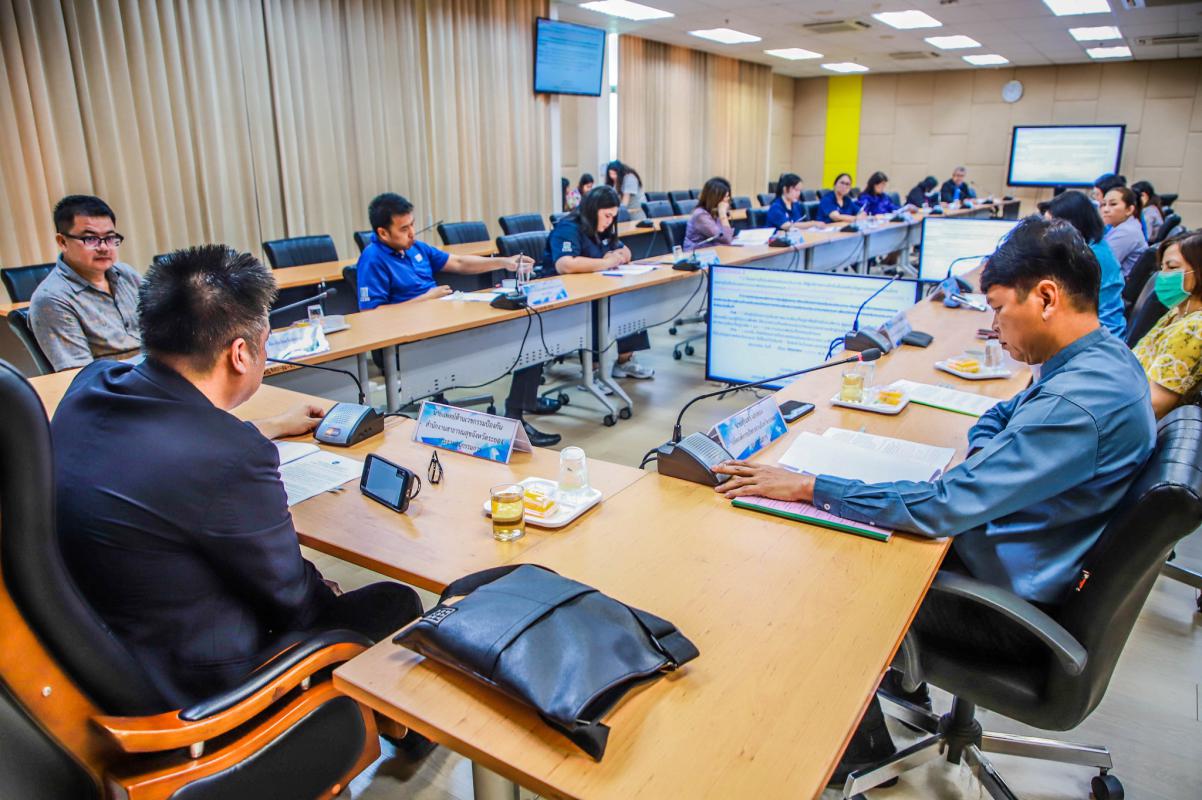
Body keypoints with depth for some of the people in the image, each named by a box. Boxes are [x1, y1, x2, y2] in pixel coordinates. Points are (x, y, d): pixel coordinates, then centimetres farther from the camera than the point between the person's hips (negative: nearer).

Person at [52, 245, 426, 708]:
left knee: (314, 578, 25)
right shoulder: (230, 458, -34)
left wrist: (274, 427, 27)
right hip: (193, 685, -8)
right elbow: (291, 596, -17)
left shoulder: (92, 384, -8)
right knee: (398, 604, 5)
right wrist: (323, 591, 6)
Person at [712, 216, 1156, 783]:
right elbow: (998, 418, 17)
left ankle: (864, 747, 21)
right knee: (872, 531, 16)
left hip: (1014, 605, -9)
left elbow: (943, 506, -34)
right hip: (1027, 561, 9)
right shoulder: (1101, 357, 1)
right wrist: (980, 464, -5)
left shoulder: (1077, 401, -32)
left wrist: (807, 487, -29)